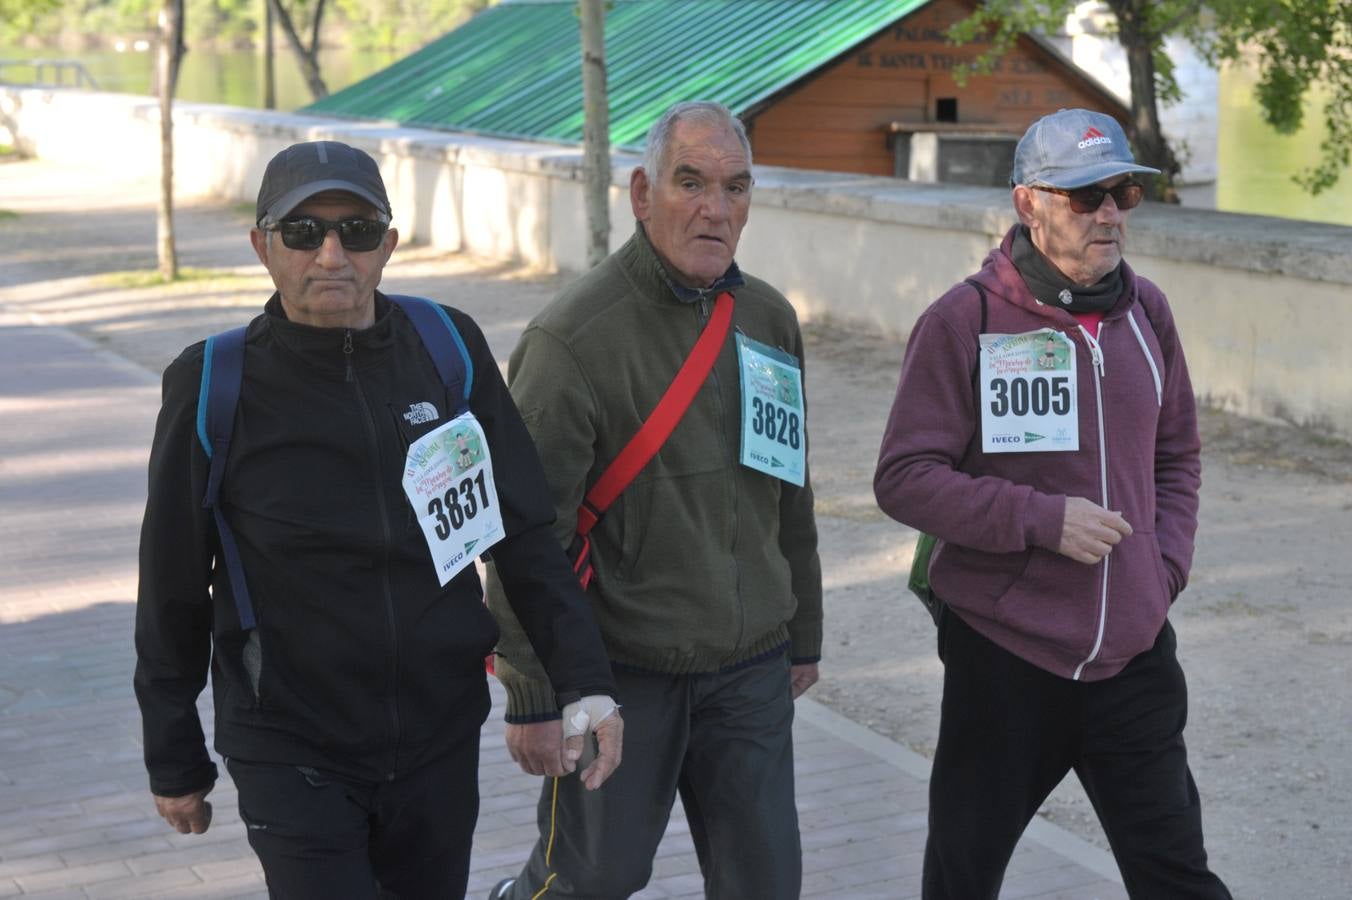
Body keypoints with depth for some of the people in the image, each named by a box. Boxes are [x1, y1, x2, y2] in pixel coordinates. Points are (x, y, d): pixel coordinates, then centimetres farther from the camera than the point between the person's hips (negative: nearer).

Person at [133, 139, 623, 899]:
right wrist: (174, 759, 4)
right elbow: (174, 593, -2)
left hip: (440, 742, 3)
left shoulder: (450, 348, -5)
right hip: (294, 752, -3)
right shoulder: (212, 388, -12)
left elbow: (527, 534, 0)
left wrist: (586, 681, -8)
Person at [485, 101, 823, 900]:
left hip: (750, 674, 6)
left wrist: (803, 638, 19)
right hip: (620, 674, -5)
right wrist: (532, 698, -14)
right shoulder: (575, 339, -15)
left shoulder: (771, 320, 6)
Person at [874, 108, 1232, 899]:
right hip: (1004, 658, -3)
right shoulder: (965, 321, -12)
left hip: (1135, 655, 4)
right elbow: (904, 478, -13)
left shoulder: (1145, 311, 4)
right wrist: (1043, 519, -19)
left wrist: (1168, 564, 3)